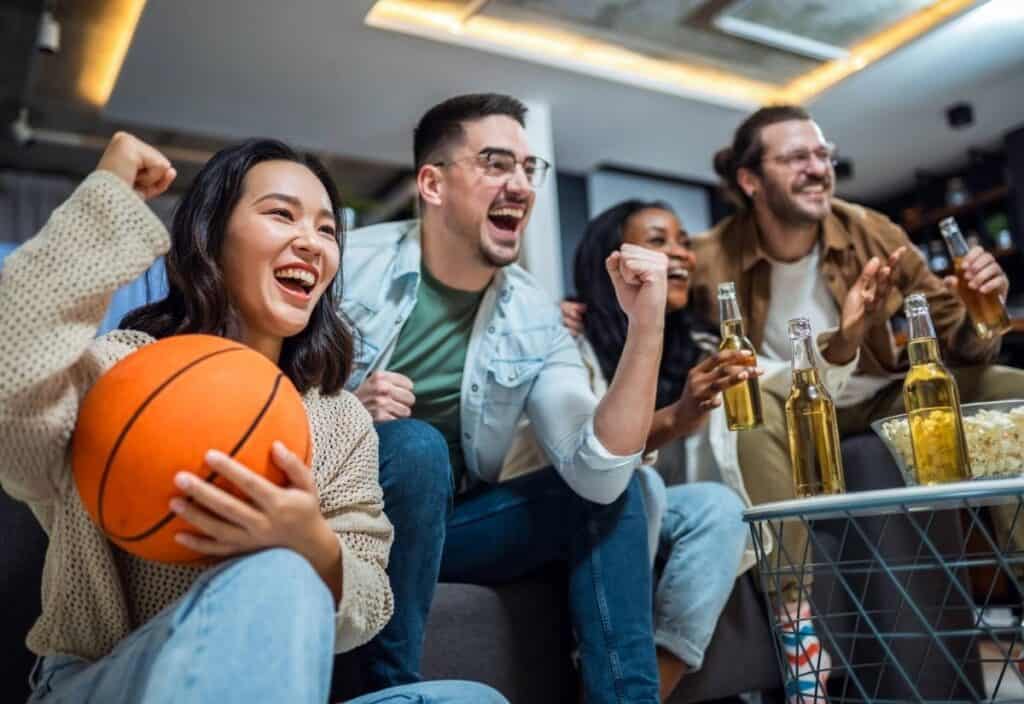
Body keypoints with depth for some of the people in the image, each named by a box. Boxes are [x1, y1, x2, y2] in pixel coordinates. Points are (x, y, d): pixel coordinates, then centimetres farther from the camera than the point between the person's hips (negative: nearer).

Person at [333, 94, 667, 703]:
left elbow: (597, 473, -16)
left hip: (443, 520, 4)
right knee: (415, 446, -32)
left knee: (613, 490, -9)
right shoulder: (348, 266, -13)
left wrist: (646, 324, -24)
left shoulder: (535, 318, -5)